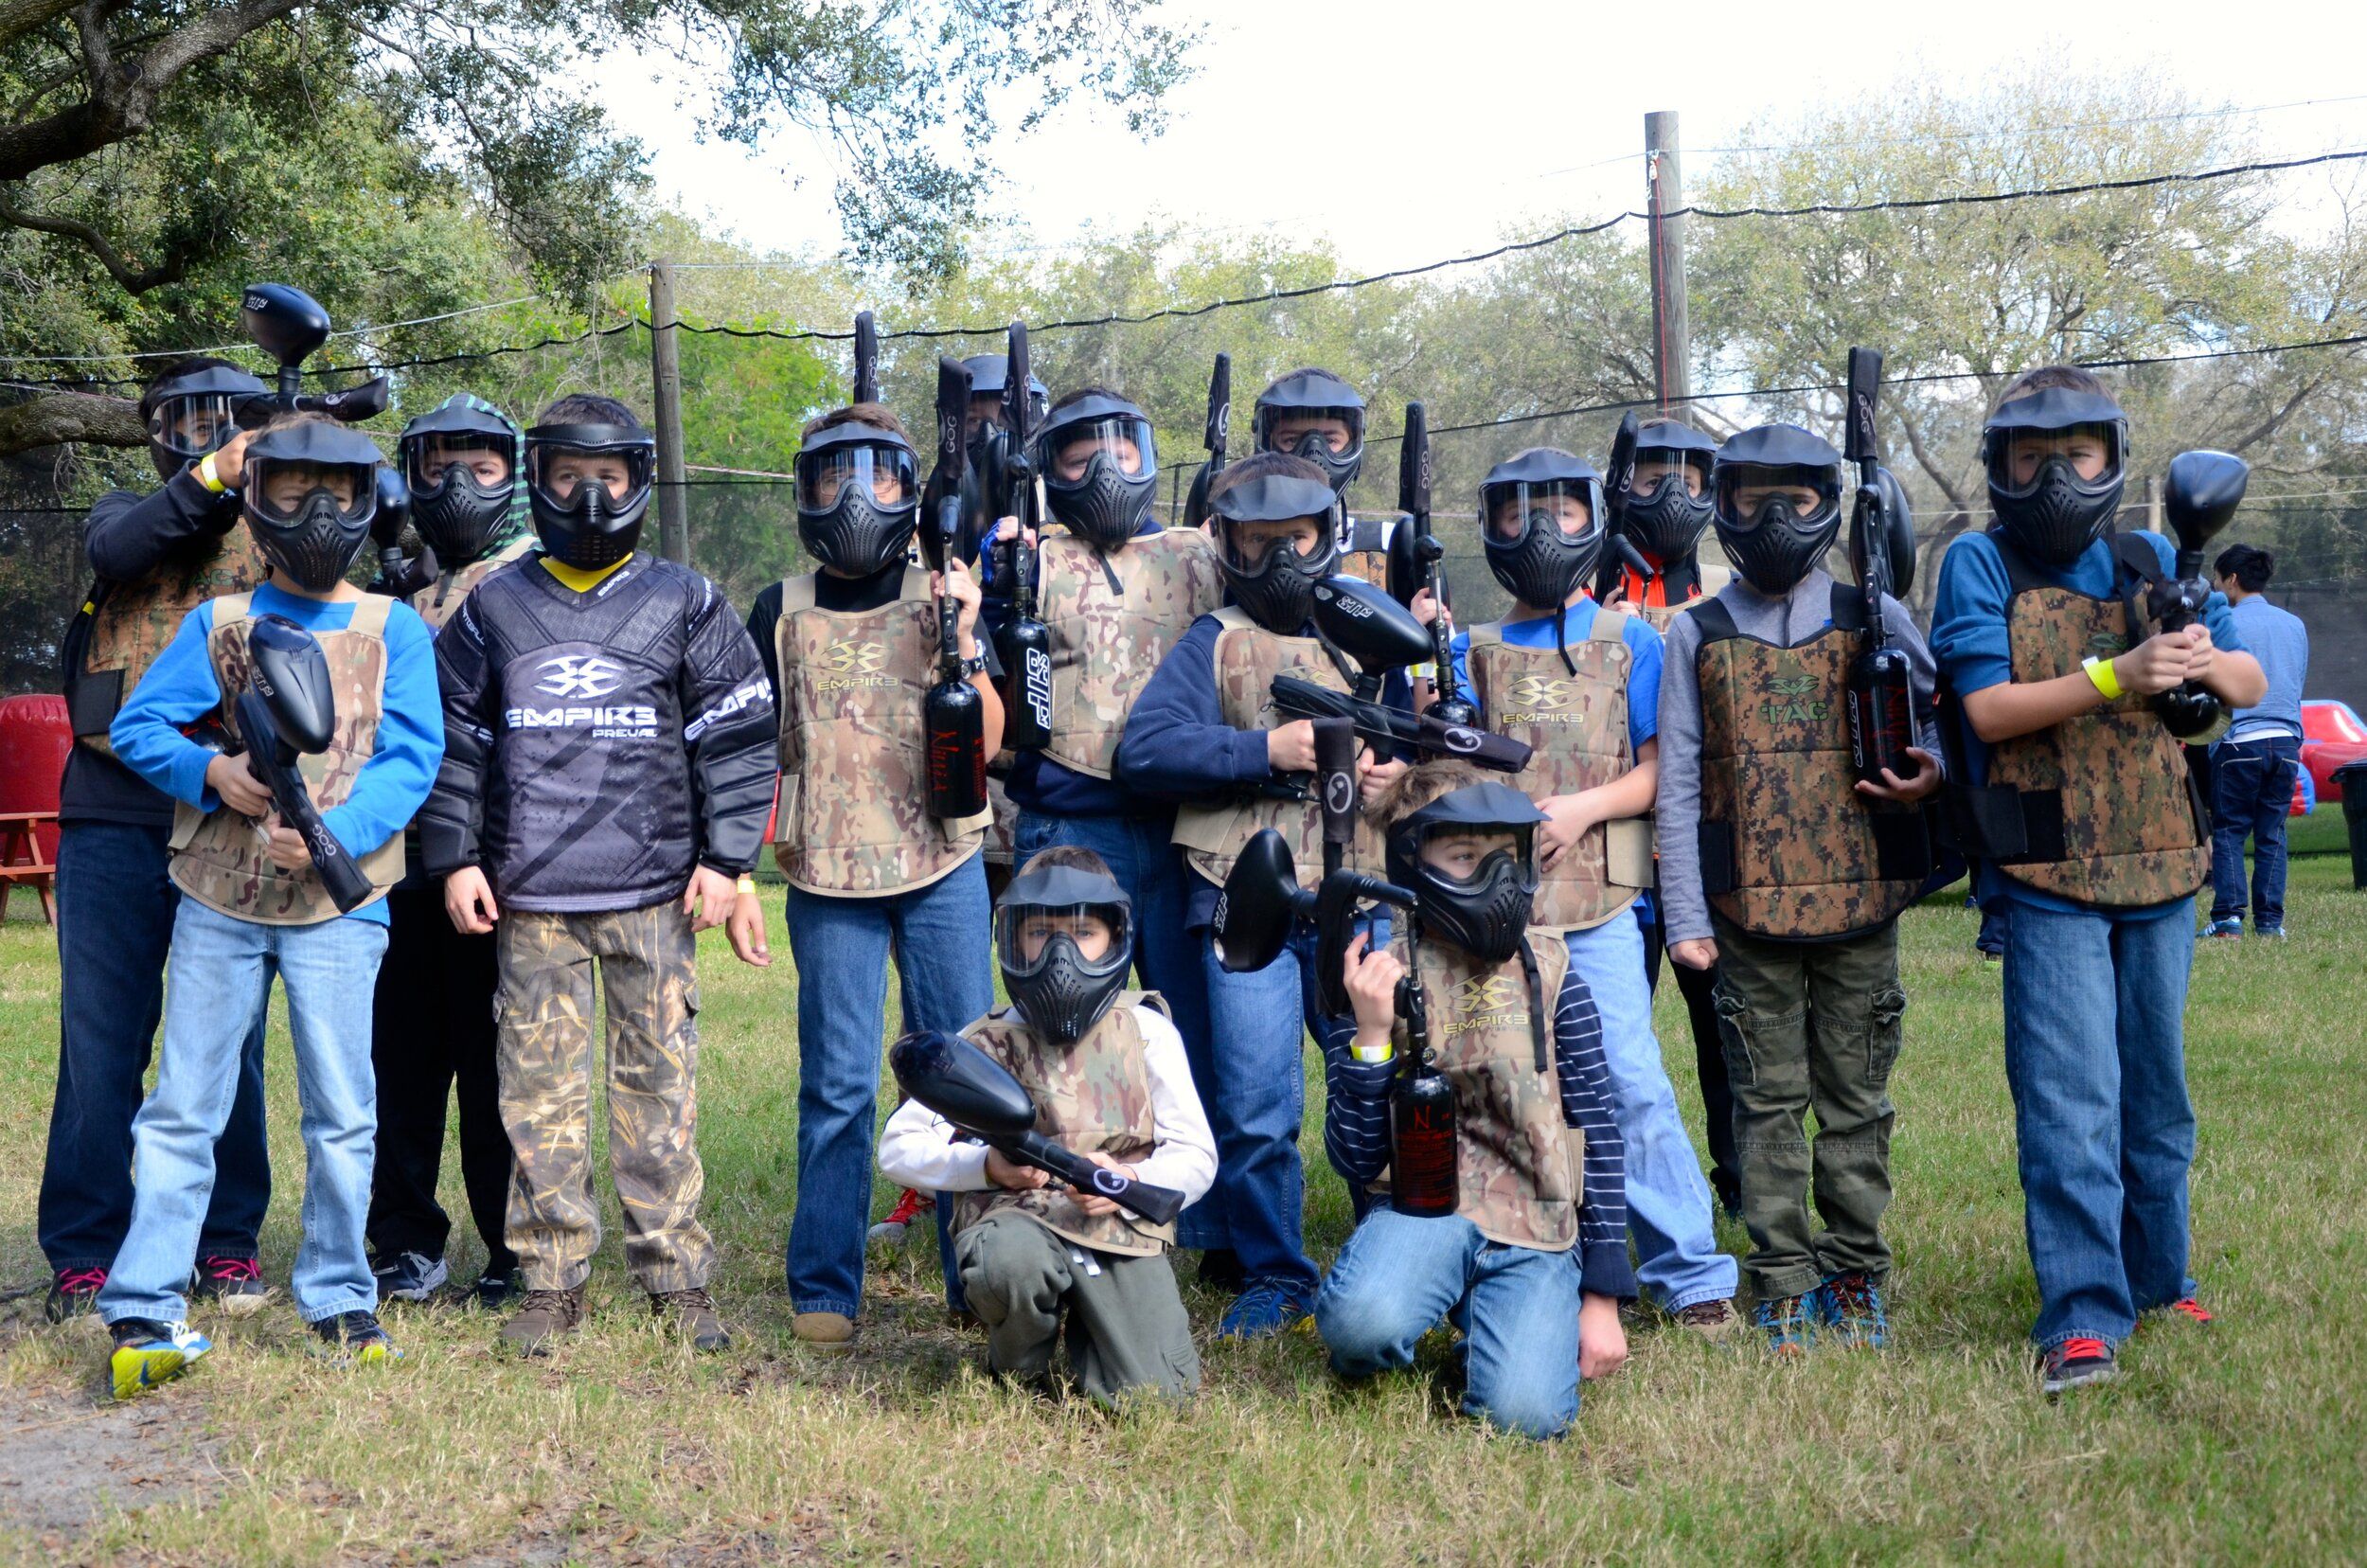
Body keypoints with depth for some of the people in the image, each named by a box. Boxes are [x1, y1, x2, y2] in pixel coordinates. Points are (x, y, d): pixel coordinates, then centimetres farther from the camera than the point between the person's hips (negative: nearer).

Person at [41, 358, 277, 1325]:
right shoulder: (128, 517, 12)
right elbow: (116, 552, -12)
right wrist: (210, 481, -26)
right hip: (115, 819, 0)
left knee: (229, 1044, 5)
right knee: (101, 1039, 1)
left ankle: (227, 1245, 15)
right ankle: (83, 1256, 8)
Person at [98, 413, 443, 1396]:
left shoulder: (393, 630, 3)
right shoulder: (218, 624, 8)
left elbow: (411, 757, -5)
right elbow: (136, 727, 5)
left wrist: (337, 834, -19)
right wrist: (210, 770, -14)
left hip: (338, 903, -1)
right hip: (218, 899, 1)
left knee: (341, 1112, 3)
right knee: (181, 1108, 4)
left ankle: (340, 1300, 17)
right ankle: (143, 1310, 8)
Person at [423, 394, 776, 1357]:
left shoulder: (684, 603, 6)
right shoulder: (494, 607, 10)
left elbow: (736, 735, 5)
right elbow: (457, 740, 12)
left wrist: (725, 860, -1)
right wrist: (455, 858, 6)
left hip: (653, 891, -1)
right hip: (529, 896, 1)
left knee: (660, 1078, 1)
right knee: (538, 1083, 3)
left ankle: (676, 1274, 9)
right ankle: (550, 1280, 10)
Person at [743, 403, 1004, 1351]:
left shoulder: (942, 600, 5)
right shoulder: (782, 612, 7)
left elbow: (985, 743, -3)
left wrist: (963, 637, -14)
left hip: (943, 870, 0)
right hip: (828, 880, 0)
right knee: (837, 1086, 1)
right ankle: (823, 1290, 8)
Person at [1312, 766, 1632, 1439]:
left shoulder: (1550, 978, 3)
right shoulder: (1379, 979, 1)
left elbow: (1599, 1133, 5)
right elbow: (1357, 1161, -2)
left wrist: (1602, 1296, 1)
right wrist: (1372, 1037, -16)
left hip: (1538, 1231, 1)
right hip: (1430, 1206, -1)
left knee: (1524, 1413, -24)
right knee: (1362, 1321, -35)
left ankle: (1487, 1339, 12)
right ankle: (1372, 1359, 4)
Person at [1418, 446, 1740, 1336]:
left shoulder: (1630, 643, 7)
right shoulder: (1475, 651, 14)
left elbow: (1660, 769, 3)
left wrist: (1582, 807, -12)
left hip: (1597, 904, -3)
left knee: (1629, 1081, -10)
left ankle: (1691, 1275, -1)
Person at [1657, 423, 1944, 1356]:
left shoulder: (1873, 620, 7)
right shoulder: (1697, 635, 6)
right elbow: (1677, 786, 4)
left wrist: (1930, 770, -13)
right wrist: (1686, 916, -3)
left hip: (1860, 902, 1)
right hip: (1750, 913, 0)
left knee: (1857, 1097, 7)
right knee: (1769, 1101, 4)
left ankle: (1856, 1277, 17)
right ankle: (1784, 1287, 12)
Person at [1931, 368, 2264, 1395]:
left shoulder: (2152, 563, 8)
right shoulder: (1979, 566, -2)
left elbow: (2253, 687, 9)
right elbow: (1989, 709, -14)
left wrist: (2204, 660, -14)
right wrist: (2118, 675, -24)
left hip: (2161, 871, 4)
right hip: (2050, 880, -4)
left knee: (2157, 1092, 15)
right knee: (2072, 1100, -10)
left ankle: (2156, 1278, 30)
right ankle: (2082, 1318, -7)